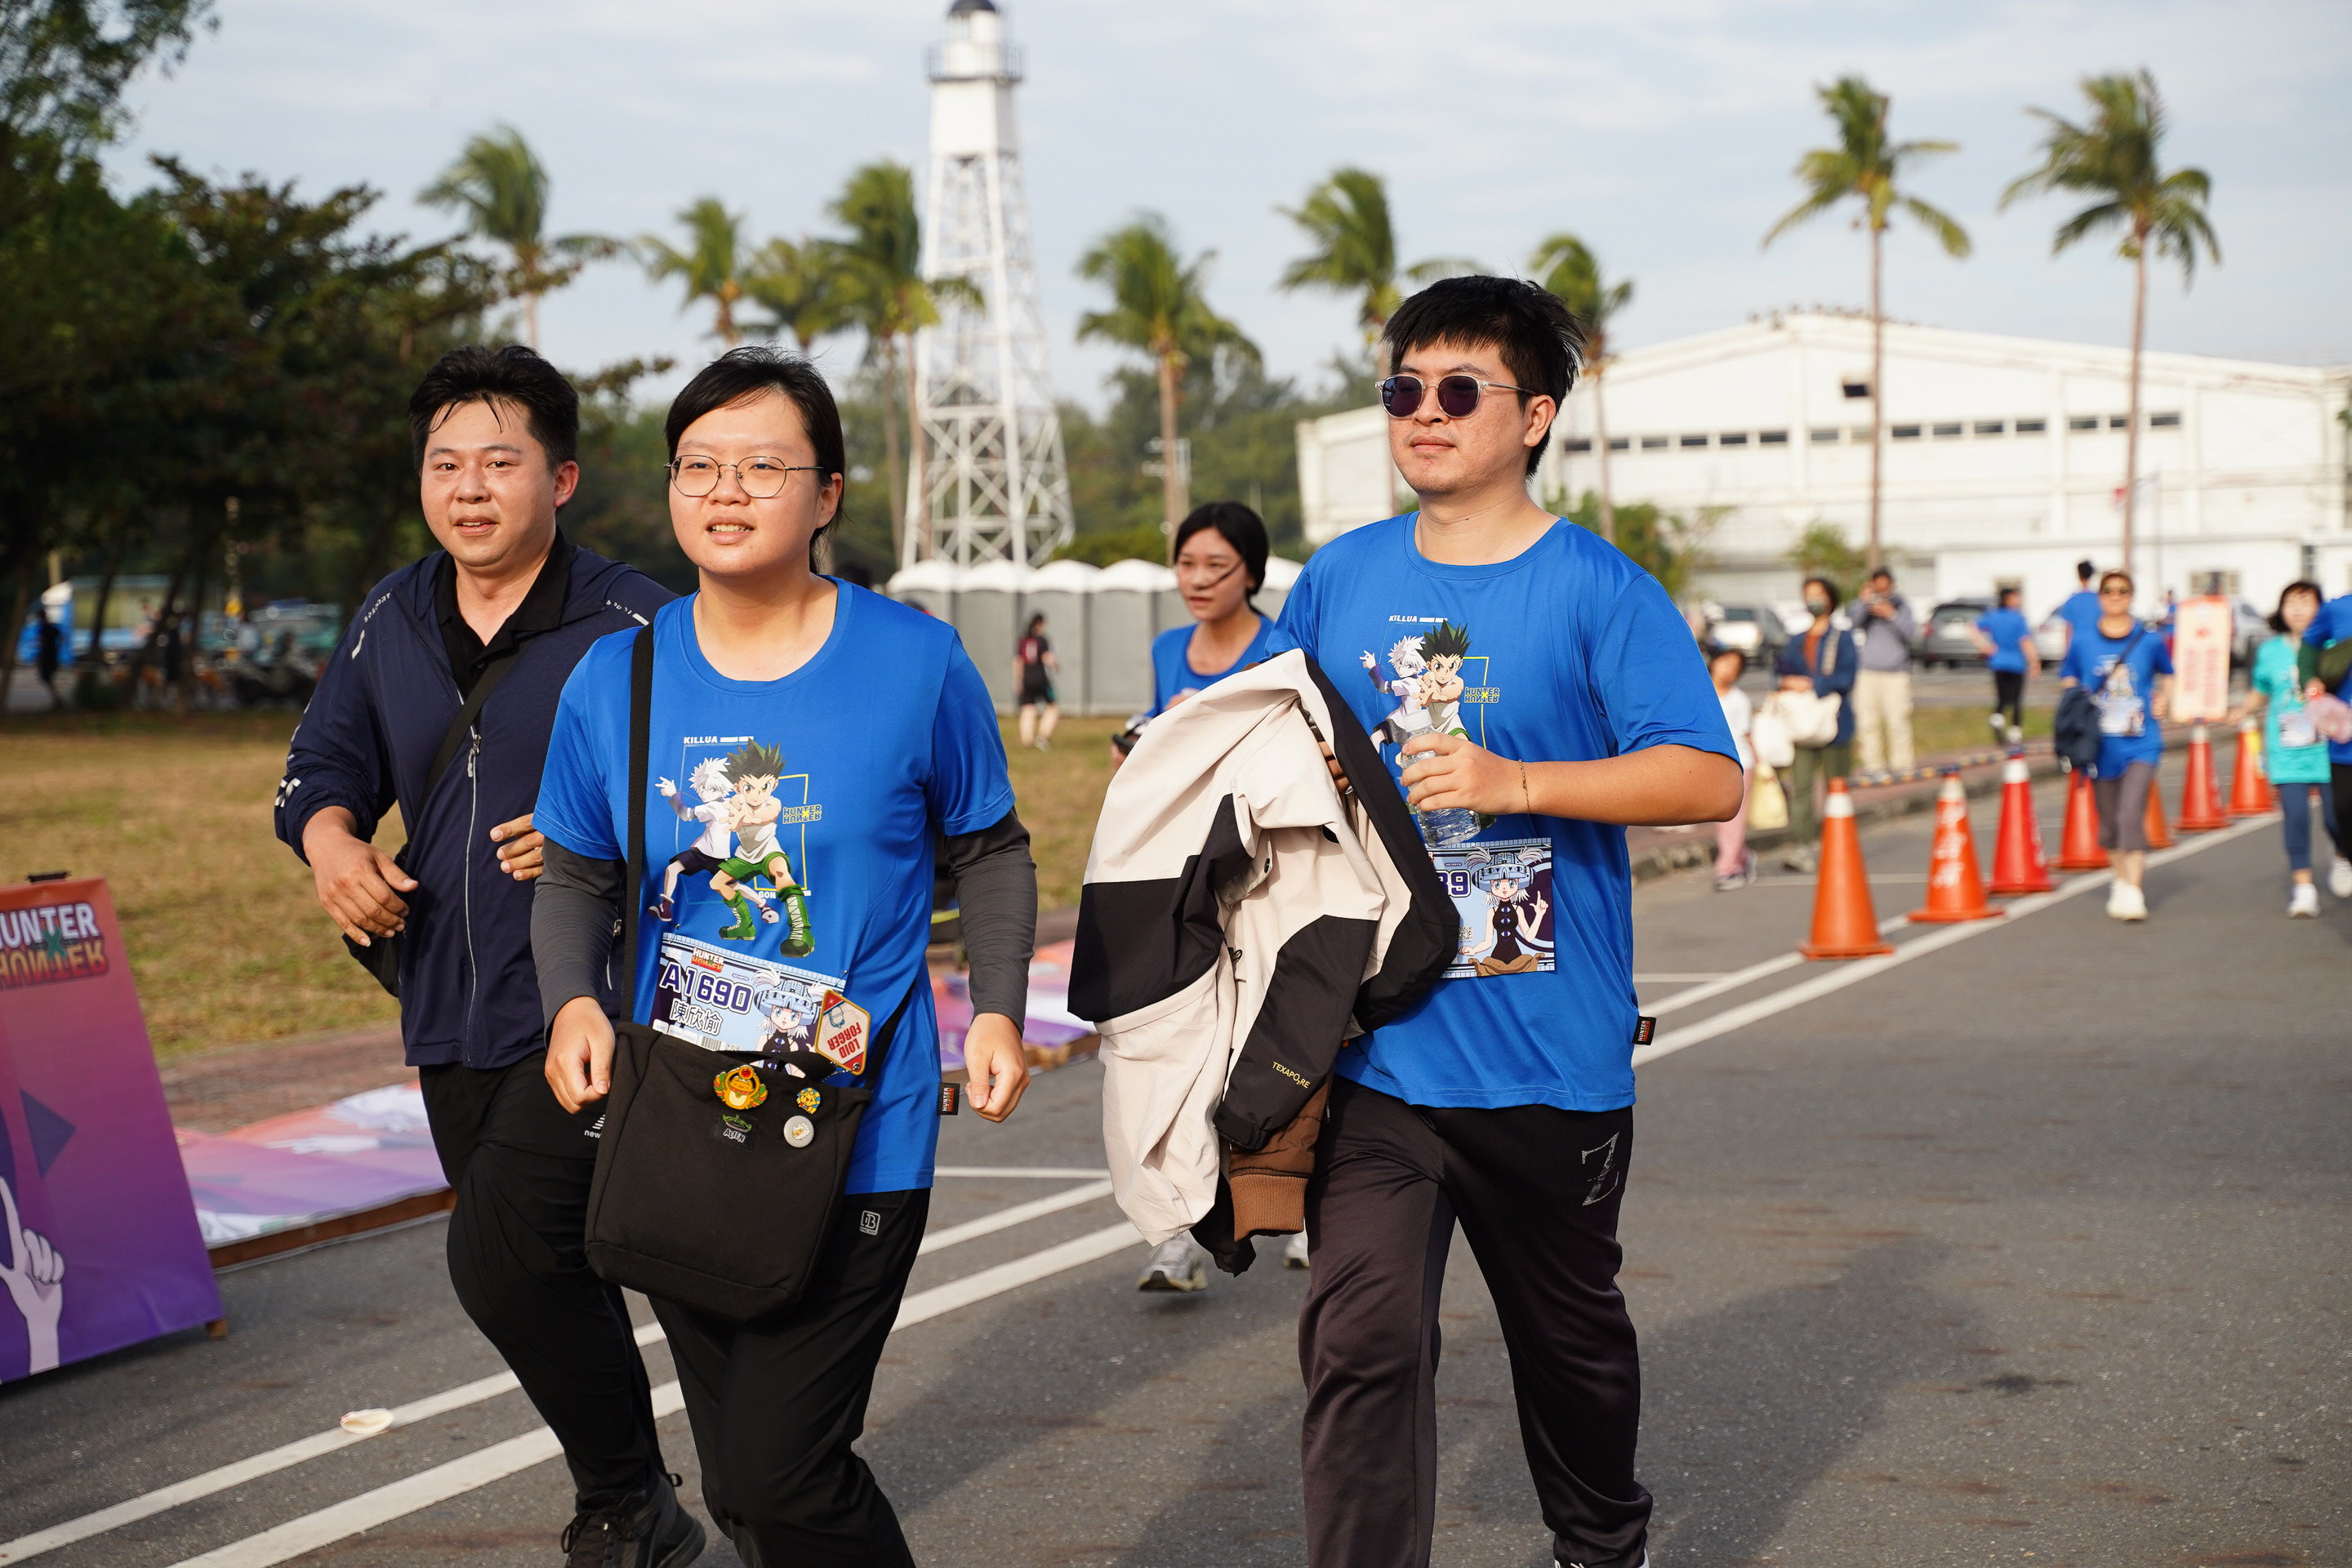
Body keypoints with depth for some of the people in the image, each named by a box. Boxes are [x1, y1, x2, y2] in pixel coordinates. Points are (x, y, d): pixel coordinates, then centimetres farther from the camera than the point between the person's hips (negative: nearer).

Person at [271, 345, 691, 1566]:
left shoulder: (633, 626, -10)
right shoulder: (393, 622, 9)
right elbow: (322, 762, 17)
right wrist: (331, 838, -5)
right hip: (451, 1018, 7)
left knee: (501, 1257, -17)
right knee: (552, 1278, 15)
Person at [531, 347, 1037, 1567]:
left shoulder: (915, 664, -5)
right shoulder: (618, 678, 1)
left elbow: (990, 852, 7)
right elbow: (577, 878, 10)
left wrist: (997, 1011, -8)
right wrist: (573, 1001, -9)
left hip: (858, 1150, -4)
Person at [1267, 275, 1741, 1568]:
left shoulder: (1597, 590, -7)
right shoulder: (1340, 579, 7)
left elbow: (1708, 779, -14)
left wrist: (1511, 784, -23)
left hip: (1548, 1055, -2)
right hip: (1372, 1051, 2)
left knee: (1570, 1329, 19)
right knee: (1362, 1340, -12)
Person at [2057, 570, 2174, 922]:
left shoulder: (2149, 642, 1)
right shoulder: (2082, 642, 2)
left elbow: (2167, 675, 18)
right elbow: (2068, 682, 11)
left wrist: (2163, 699, 0)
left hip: (2141, 744, -2)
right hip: (2101, 745, 2)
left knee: (2131, 816, -16)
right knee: (2109, 823, 11)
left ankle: (2132, 892, -16)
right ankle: (2122, 876, 35)